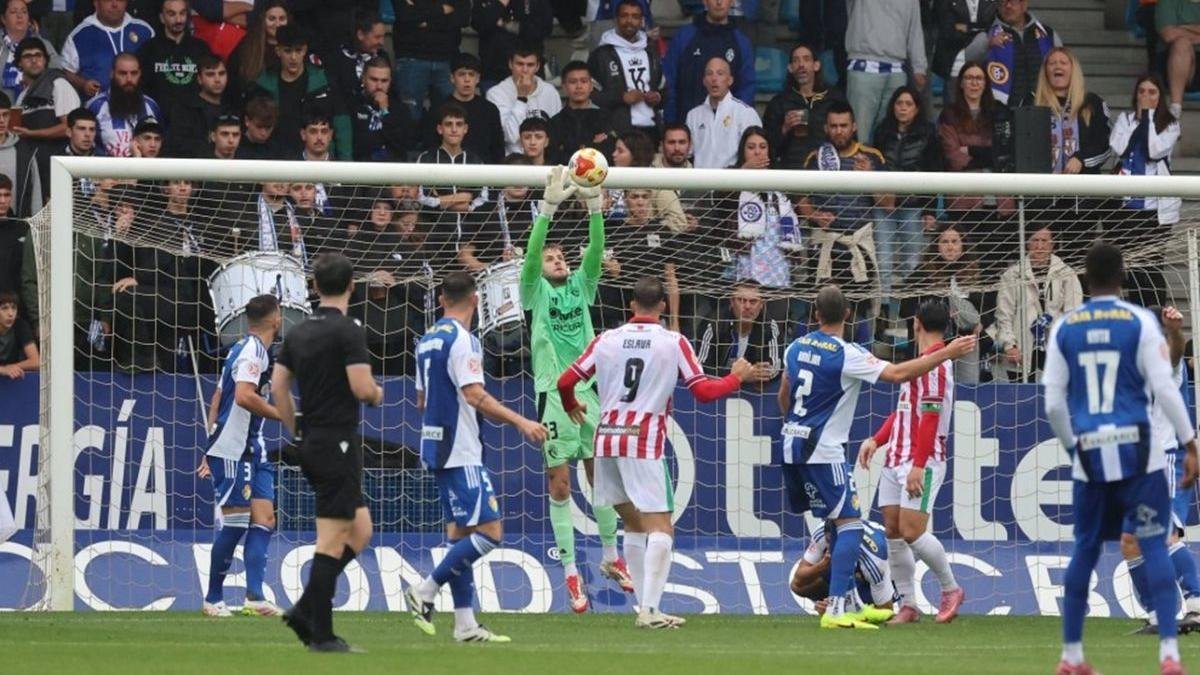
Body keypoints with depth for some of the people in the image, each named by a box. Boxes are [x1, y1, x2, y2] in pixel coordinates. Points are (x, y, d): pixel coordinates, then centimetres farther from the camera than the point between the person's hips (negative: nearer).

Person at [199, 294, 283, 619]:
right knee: (234, 523, -5)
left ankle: (255, 597, -7)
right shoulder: (253, 350, -13)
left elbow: (218, 400, 23)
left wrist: (212, 448, 25)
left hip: (251, 450, 10)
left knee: (264, 519, 1)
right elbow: (244, 396, -27)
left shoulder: (242, 348, 18)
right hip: (233, 452, -10)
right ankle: (213, 599, 4)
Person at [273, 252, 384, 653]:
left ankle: (306, 610, 6)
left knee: (360, 533, 15)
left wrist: (295, 435, 20)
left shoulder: (298, 333, 11)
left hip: (312, 444, 8)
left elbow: (278, 386, 13)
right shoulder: (347, 331, -12)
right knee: (333, 541, -6)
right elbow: (362, 387, -19)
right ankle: (321, 634, -7)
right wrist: (377, 395, 4)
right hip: (338, 443, -8)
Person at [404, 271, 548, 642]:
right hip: (461, 452, -10)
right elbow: (474, 394, -22)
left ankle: (465, 622, 7)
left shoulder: (427, 341, 14)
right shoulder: (462, 340, -13)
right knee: (489, 532, -9)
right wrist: (520, 422, -23)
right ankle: (425, 591, -11)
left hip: (437, 447, 10)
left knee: (460, 532, 10)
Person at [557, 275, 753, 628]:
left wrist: (570, 406, 31)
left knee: (633, 522, 16)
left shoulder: (607, 340, 7)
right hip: (645, 441, -5)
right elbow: (703, 390, -4)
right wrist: (736, 377, 15)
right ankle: (649, 609, -16)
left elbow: (566, 381, 9)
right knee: (660, 528, -4)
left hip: (607, 438, 5)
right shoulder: (673, 342, -2)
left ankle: (645, 606, 16)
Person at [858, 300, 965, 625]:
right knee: (893, 531, 4)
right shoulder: (921, 363, 17)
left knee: (911, 531, -14)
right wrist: (876, 440, 13)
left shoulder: (934, 364, -12)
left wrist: (918, 465, -22)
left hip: (923, 462, -9)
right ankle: (908, 604, 7)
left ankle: (951, 588, 4)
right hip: (896, 460, 9)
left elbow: (930, 417, -18)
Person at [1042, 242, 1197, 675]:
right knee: (1154, 547, -2)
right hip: (1138, 451, -3)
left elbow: (1053, 402, 6)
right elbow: (1164, 388, -8)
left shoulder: (1063, 329, 5)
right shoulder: (1141, 322, -4)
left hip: (1090, 454, 3)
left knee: (1085, 550, 13)